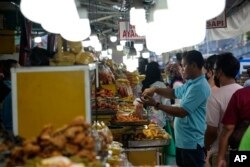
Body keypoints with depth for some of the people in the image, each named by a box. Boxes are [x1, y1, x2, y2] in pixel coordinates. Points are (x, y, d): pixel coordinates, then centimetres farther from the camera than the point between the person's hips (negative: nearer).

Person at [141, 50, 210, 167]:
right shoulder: (190, 83, 11)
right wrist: (155, 90, 6)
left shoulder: (199, 87, -23)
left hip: (192, 143, -10)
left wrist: (156, 104, -21)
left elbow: (182, 112, -25)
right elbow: (174, 93, 24)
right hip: (183, 140, 10)